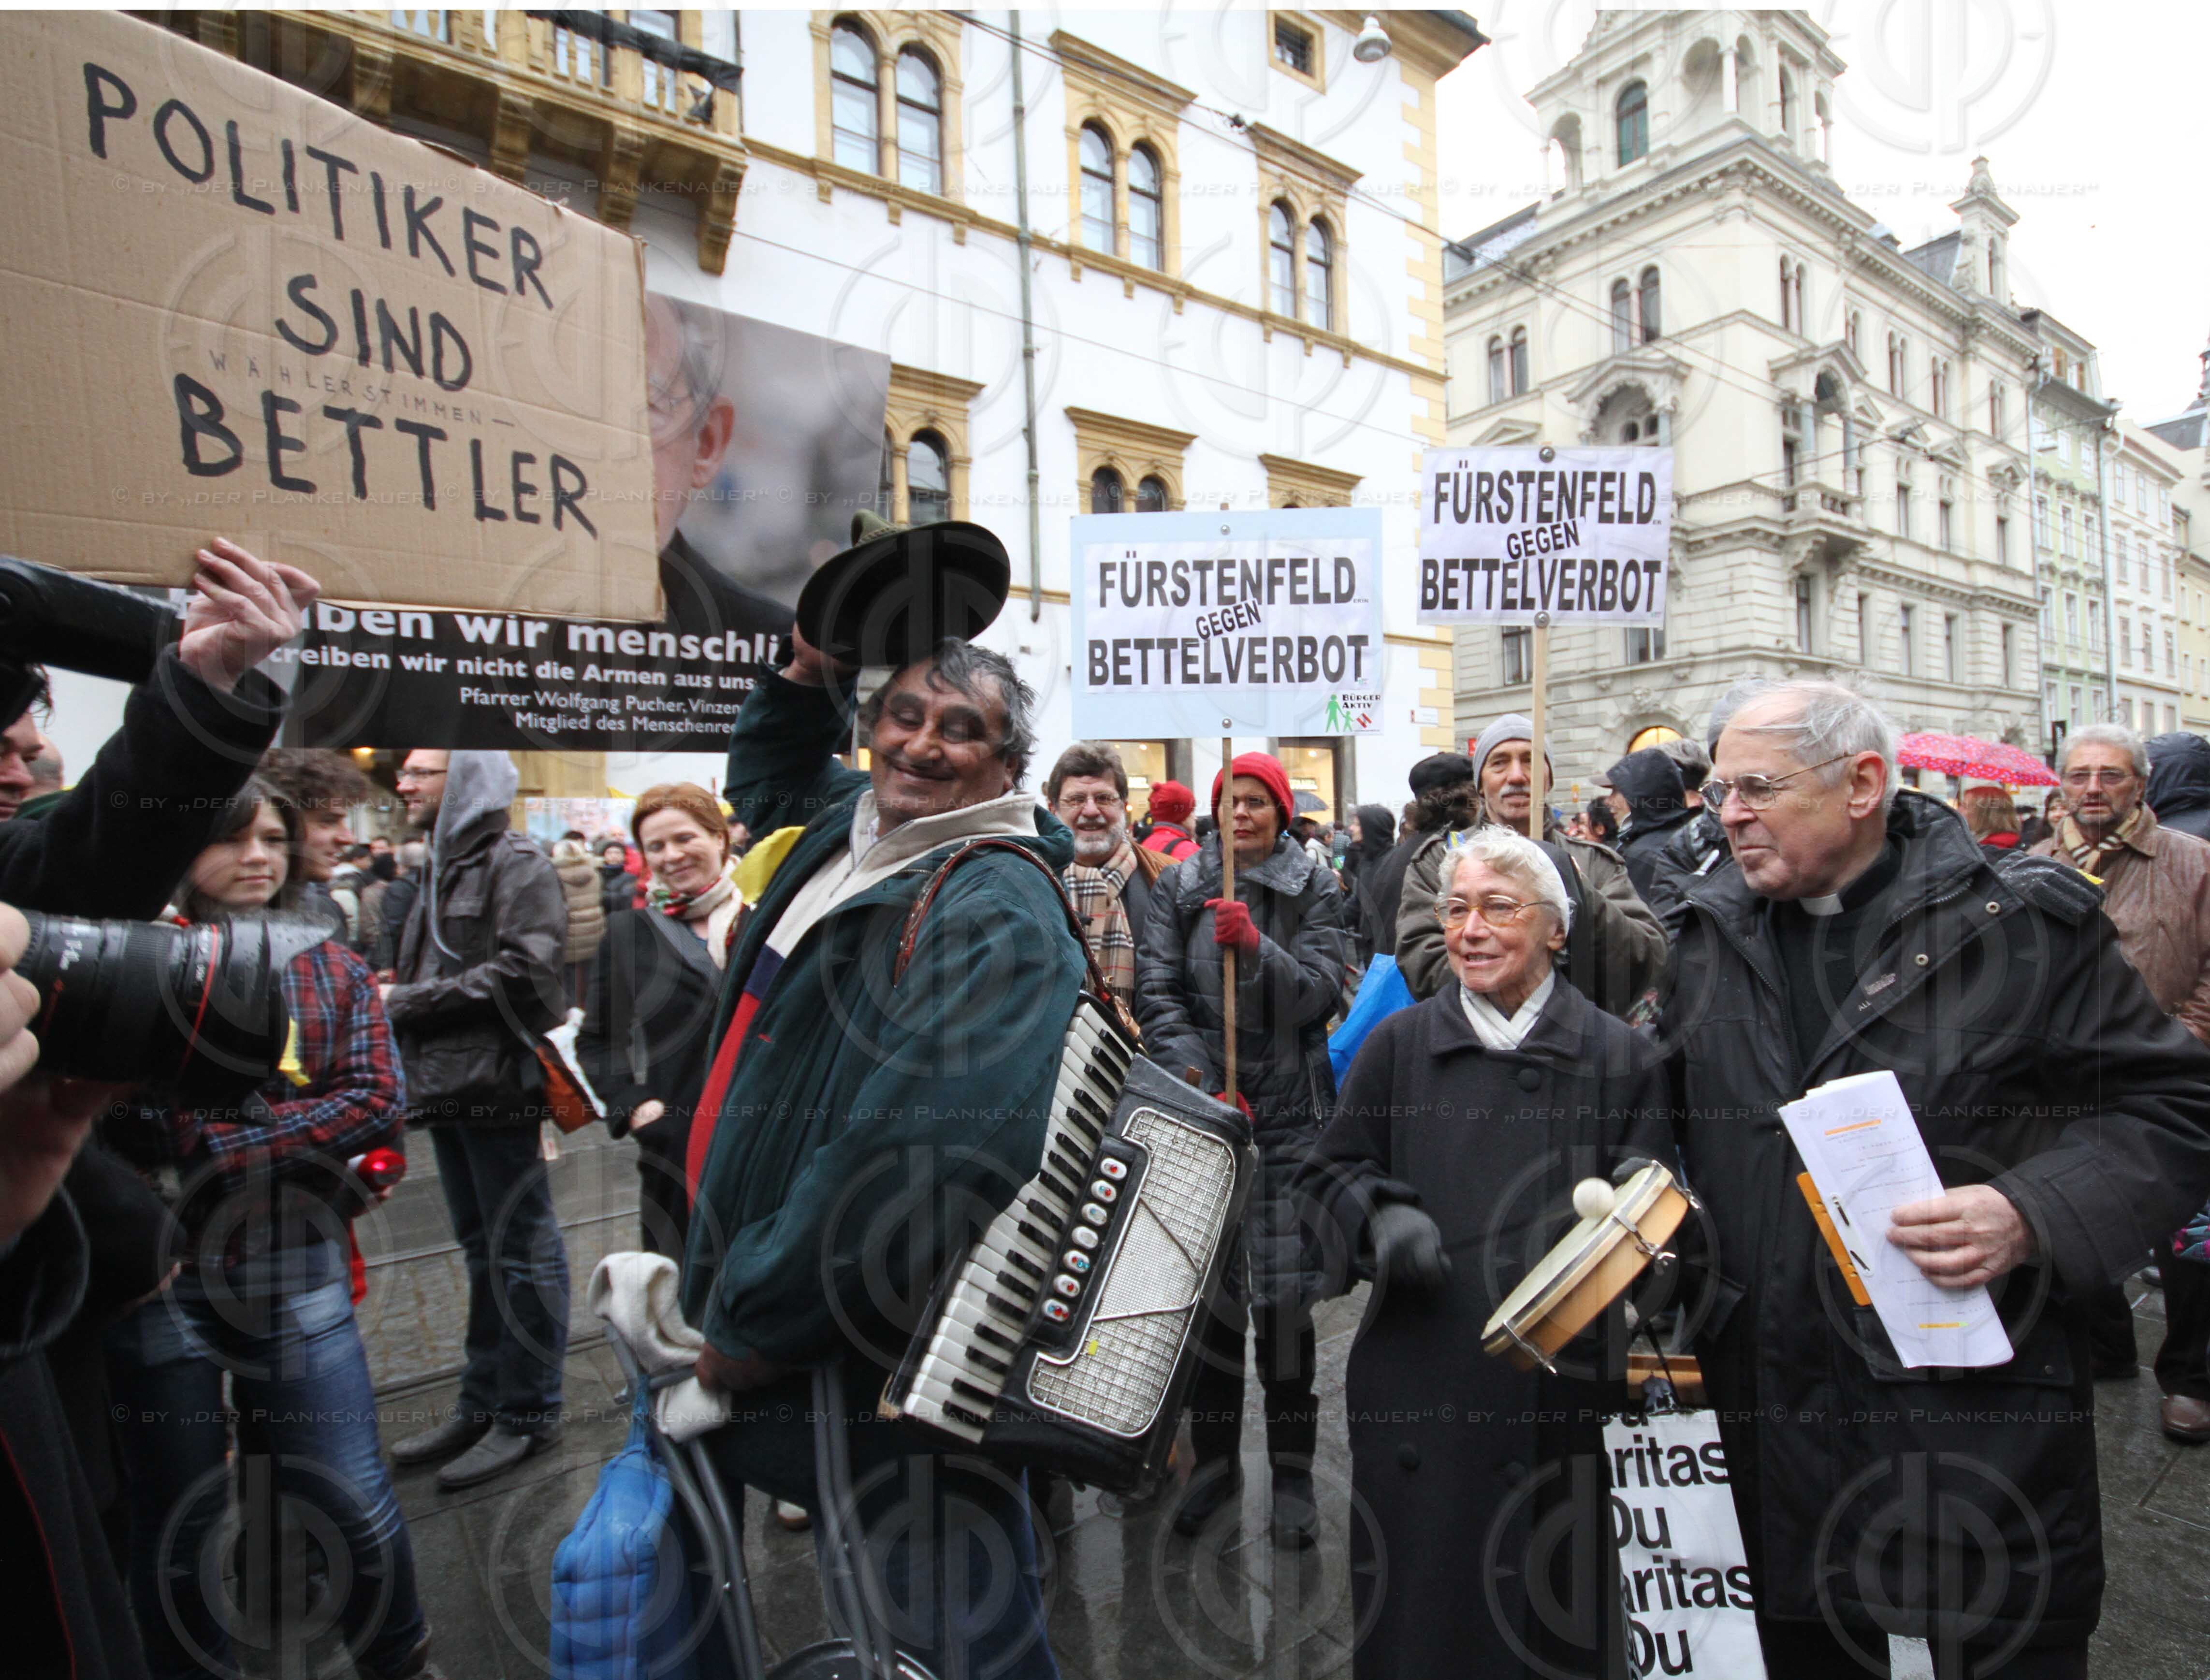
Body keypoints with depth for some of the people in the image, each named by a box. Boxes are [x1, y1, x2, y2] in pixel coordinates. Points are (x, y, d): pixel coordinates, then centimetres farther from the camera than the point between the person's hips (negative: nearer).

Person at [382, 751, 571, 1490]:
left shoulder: (519, 866, -11)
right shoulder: (442, 869, 19)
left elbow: (524, 972, -22)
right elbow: (416, 974, 23)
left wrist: (407, 1002, -16)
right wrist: (390, 996, 1)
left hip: (498, 1088, -9)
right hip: (449, 1090, 9)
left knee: (521, 1249, 2)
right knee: (481, 1247, 18)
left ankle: (529, 1412, 15)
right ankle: (483, 1404, 30)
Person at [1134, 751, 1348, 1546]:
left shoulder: (1315, 888, 4)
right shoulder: (1180, 888, 6)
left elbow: (1322, 991, -6)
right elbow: (1157, 995, 0)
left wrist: (1256, 949, -22)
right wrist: (1204, 1085, -10)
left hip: (1290, 1114, -1)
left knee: (1285, 1292, -1)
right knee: (1210, 1285, 3)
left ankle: (1292, 1470, 18)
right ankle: (1215, 1458, 23)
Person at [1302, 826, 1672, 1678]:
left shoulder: (1620, 1055, 3)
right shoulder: (1397, 1045, 5)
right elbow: (1329, 1171, 8)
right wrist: (1381, 1218, -10)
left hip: (1564, 1390, 0)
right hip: (1422, 1382, 1)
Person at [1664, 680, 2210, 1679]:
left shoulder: (2025, 923, -7)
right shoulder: (1712, 934, 6)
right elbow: (1673, 1109, 17)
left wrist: (2035, 1215, -20)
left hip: (1979, 1403, -3)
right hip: (1774, 1397, 4)